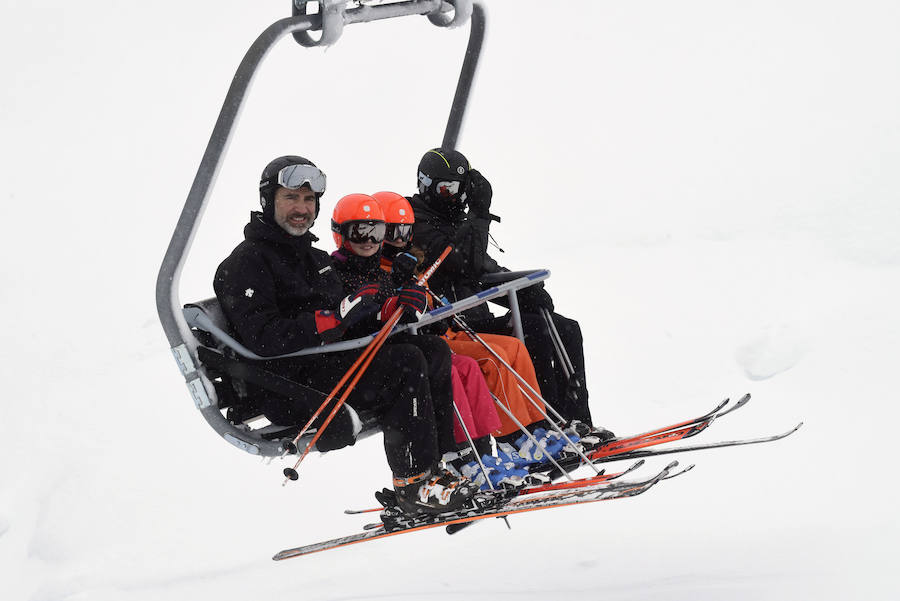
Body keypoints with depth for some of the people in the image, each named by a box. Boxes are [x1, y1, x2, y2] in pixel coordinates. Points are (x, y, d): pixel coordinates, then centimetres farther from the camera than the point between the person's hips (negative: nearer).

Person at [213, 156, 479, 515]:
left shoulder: (315, 258, 25)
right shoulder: (245, 264, -5)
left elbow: (349, 325, 21)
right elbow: (263, 340, -20)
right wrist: (334, 318, -27)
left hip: (329, 363, 9)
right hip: (290, 393, -9)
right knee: (405, 362, -23)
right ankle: (413, 483, -21)